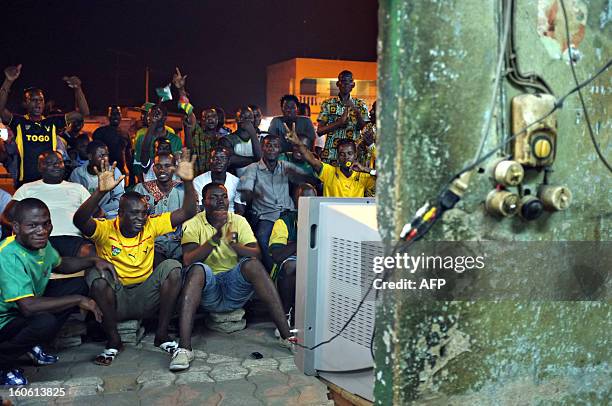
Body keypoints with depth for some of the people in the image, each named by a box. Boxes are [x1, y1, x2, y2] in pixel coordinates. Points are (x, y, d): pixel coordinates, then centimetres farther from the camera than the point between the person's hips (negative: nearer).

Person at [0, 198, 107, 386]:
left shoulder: (40, 243, -6)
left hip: (25, 307, 9)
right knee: (45, 322, -35)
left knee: (76, 286, 3)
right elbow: (28, 307, -38)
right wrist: (78, 301, -30)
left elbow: (60, 264, 17)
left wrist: (94, 261, 1)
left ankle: (32, 345, 9)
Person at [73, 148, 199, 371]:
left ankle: (162, 335, -10)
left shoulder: (151, 225, -3)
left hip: (146, 298, 2)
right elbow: (79, 221, -33)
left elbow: (187, 212, -10)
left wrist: (188, 182, -26)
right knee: (96, 274, -31)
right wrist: (101, 192, -47)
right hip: (115, 298, -2)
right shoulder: (105, 229, -11)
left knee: (173, 266, -22)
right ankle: (113, 340, -14)